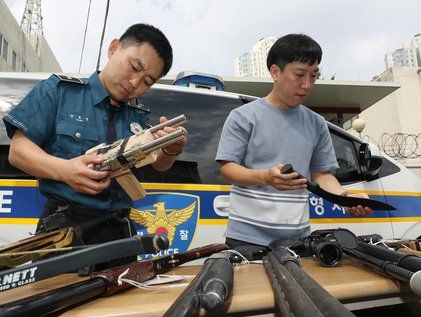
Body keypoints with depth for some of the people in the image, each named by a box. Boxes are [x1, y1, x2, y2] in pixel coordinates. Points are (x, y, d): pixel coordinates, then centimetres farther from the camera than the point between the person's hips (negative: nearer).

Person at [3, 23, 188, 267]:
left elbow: (159, 165, 5)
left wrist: (172, 150, -18)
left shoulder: (138, 116, 14)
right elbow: (18, 150, -3)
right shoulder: (59, 90, 2)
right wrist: (64, 170, -22)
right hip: (63, 227, -3)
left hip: (118, 231, 4)